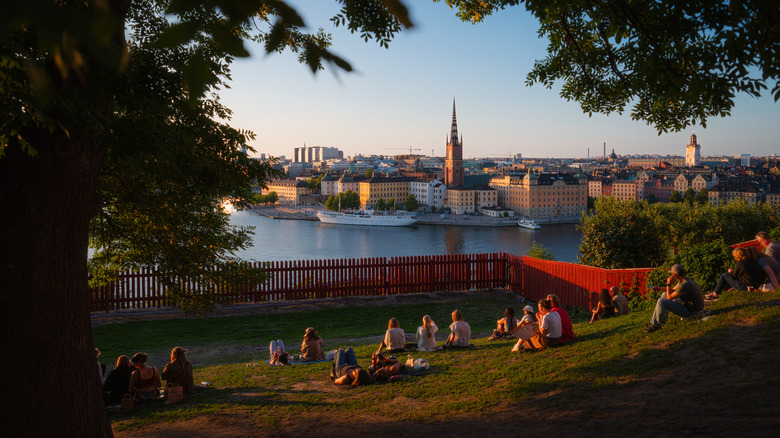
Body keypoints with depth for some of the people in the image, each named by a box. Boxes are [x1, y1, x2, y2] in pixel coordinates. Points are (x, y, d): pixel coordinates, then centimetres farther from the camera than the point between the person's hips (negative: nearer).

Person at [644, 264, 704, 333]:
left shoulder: (684, 285, -28)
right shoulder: (685, 280, 3)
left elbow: (669, 298, -20)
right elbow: (673, 290, 18)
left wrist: (668, 284, -13)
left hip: (690, 311, -10)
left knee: (661, 301, -20)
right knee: (664, 295, 19)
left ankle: (656, 325, -11)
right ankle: (663, 318, 24)